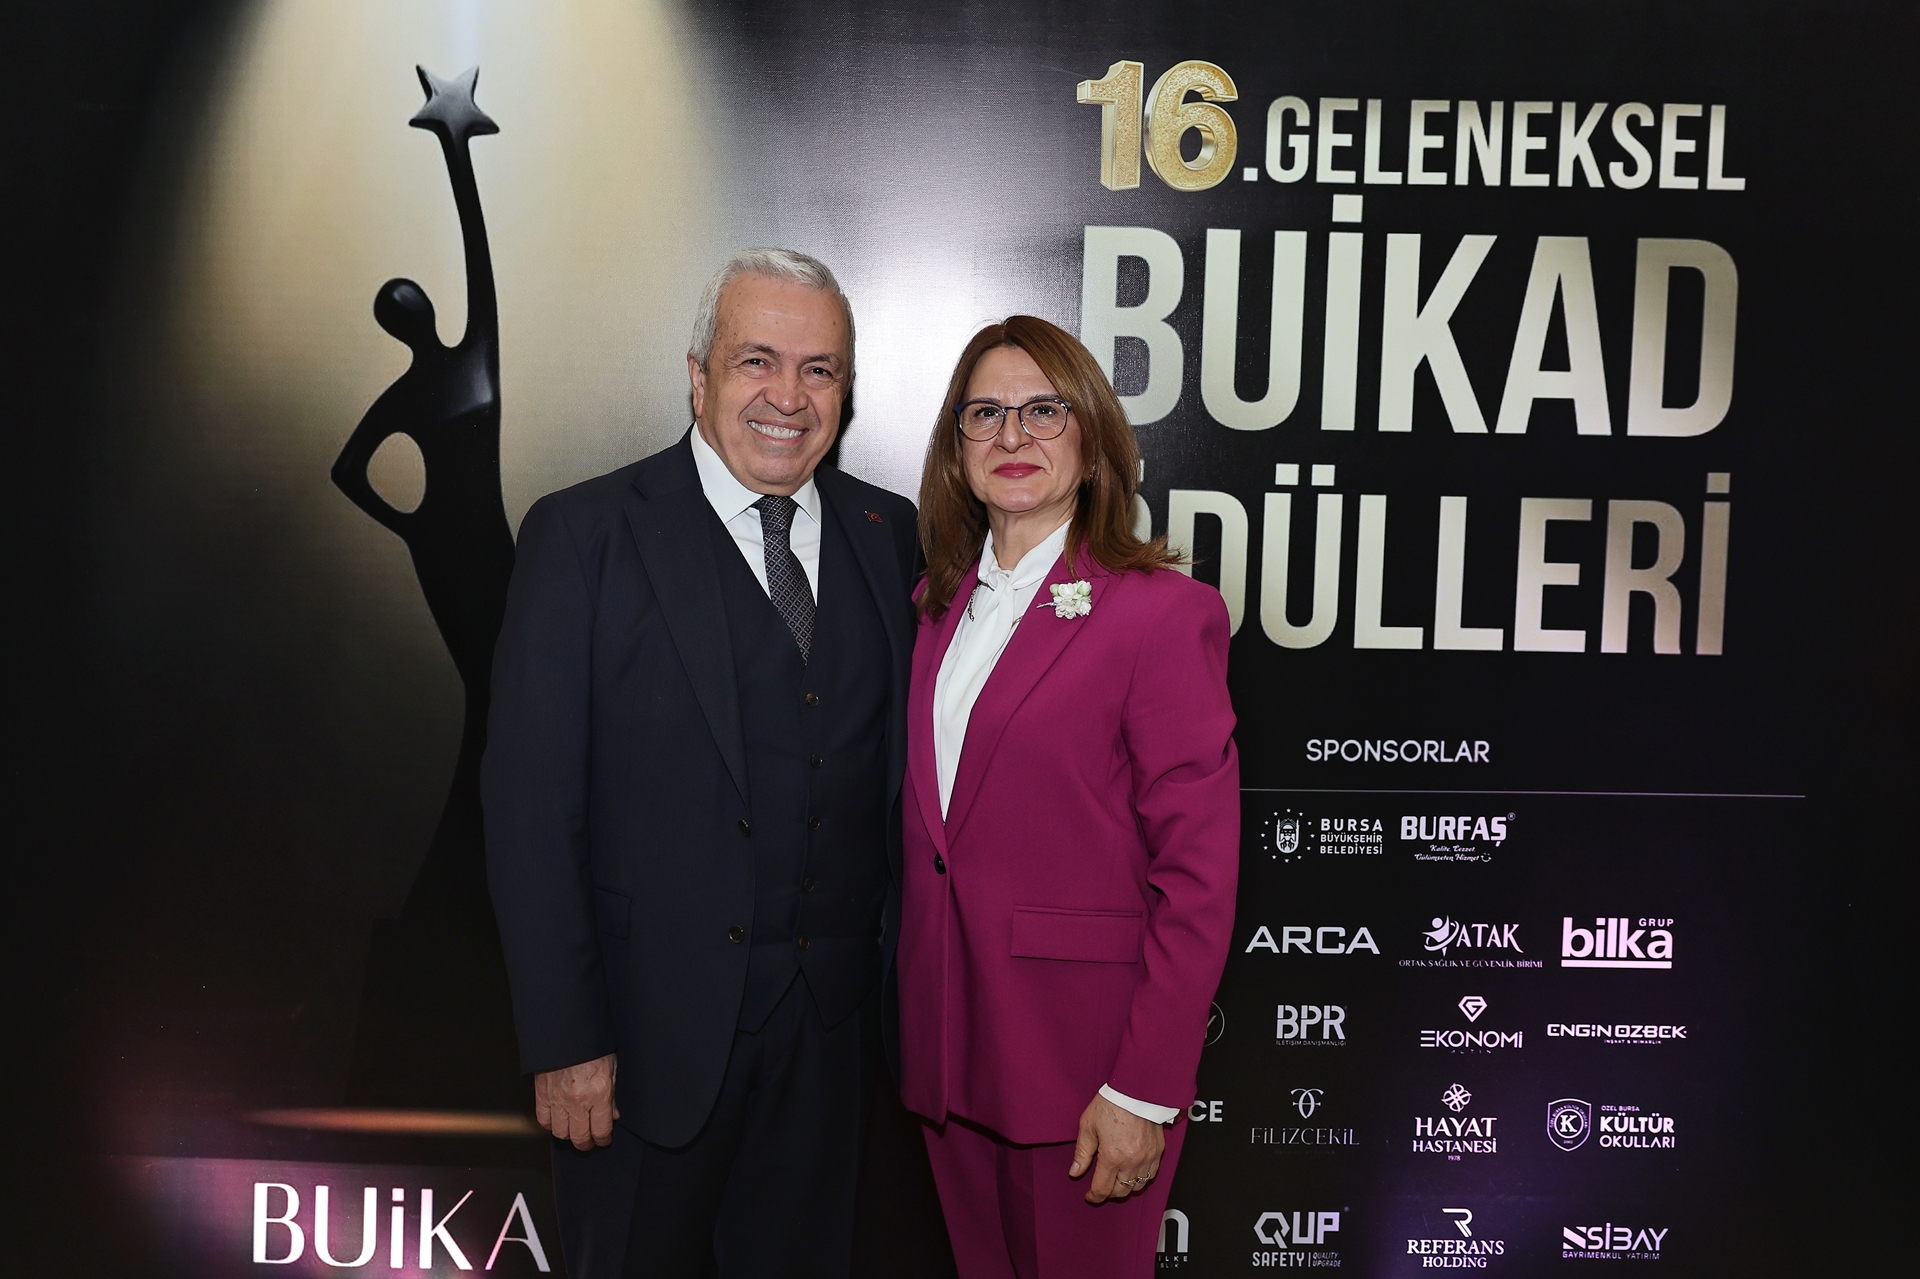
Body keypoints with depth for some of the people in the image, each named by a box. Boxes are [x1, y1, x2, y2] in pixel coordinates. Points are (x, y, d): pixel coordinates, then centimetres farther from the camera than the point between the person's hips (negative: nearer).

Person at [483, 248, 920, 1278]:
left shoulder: (891, 536, 4)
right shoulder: (584, 536, -7)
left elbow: (899, 773, 5)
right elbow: (532, 810, -10)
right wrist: (563, 1040, -11)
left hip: (830, 1025, 4)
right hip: (651, 1022, -3)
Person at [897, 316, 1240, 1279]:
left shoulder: (1162, 610, -12)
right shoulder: (945, 605, 9)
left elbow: (1200, 878, -14)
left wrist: (1144, 1092, -16)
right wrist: (920, 1028, 9)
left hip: (1080, 1051, -6)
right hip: (947, 1043, 6)